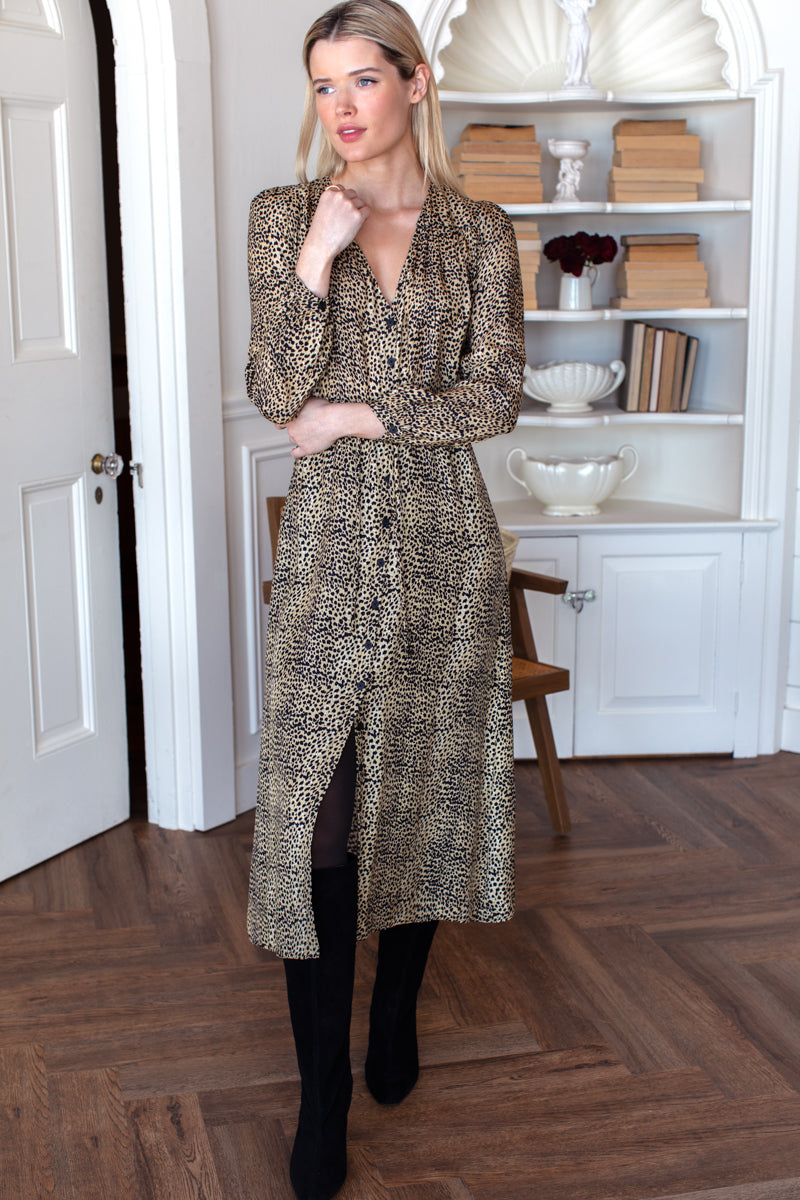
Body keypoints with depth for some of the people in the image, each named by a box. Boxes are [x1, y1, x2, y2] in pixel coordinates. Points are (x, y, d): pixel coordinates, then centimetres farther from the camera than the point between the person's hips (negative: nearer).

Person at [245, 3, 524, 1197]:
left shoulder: (482, 234, 5)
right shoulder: (284, 215, 4)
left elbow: (495, 393, -3)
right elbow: (275, 392, -5)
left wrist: (361, 416, -9)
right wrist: (316, 261, -16)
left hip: (444, 541, 1)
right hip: (330, 540, -1)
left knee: (424, 781, 9)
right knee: (318, 803, -4)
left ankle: (397, 1013, 33)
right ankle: (323, 1093, 8)